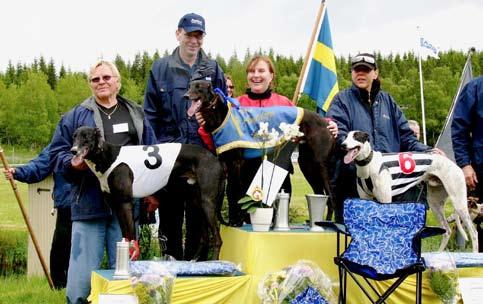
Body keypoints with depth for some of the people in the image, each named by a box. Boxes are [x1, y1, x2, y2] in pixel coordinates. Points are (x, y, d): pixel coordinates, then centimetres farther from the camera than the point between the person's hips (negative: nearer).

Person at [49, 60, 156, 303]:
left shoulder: (136, 114, 15)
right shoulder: (77, 115, 7)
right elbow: (56, 151, 8)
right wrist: (72, 163, -13)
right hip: (88, 203, -2)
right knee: (83, 272, -3)